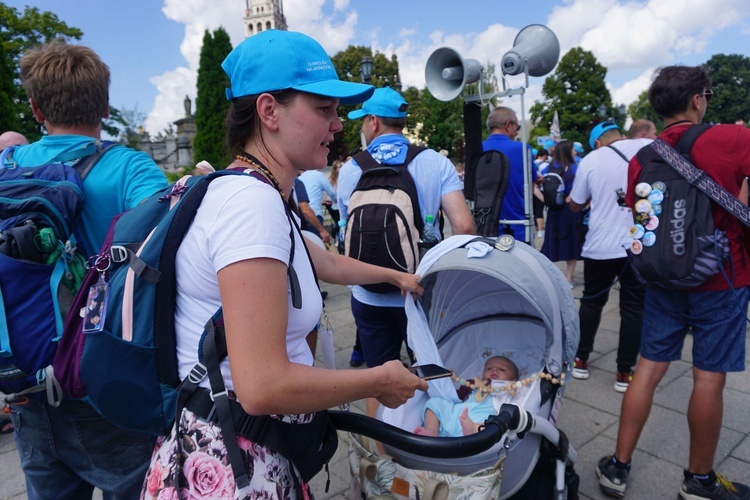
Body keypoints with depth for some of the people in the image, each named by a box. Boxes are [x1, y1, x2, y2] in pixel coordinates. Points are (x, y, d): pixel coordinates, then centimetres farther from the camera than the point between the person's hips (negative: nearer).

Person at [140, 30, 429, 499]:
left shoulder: (257, 196, 6)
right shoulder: (252, 201, -25)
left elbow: (329, 263, 23)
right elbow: (263, 387, -30)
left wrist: (396, 275, 36)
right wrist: (380, 381, -15)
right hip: (229, 461, -9)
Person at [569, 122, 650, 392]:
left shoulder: (590, 160, -1)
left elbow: (575, 205, 8)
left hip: (600, 245, 0)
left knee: (592, 301, 15)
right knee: (634, 307, 7)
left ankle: (581, 360, 23)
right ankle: (625, 372, 13)